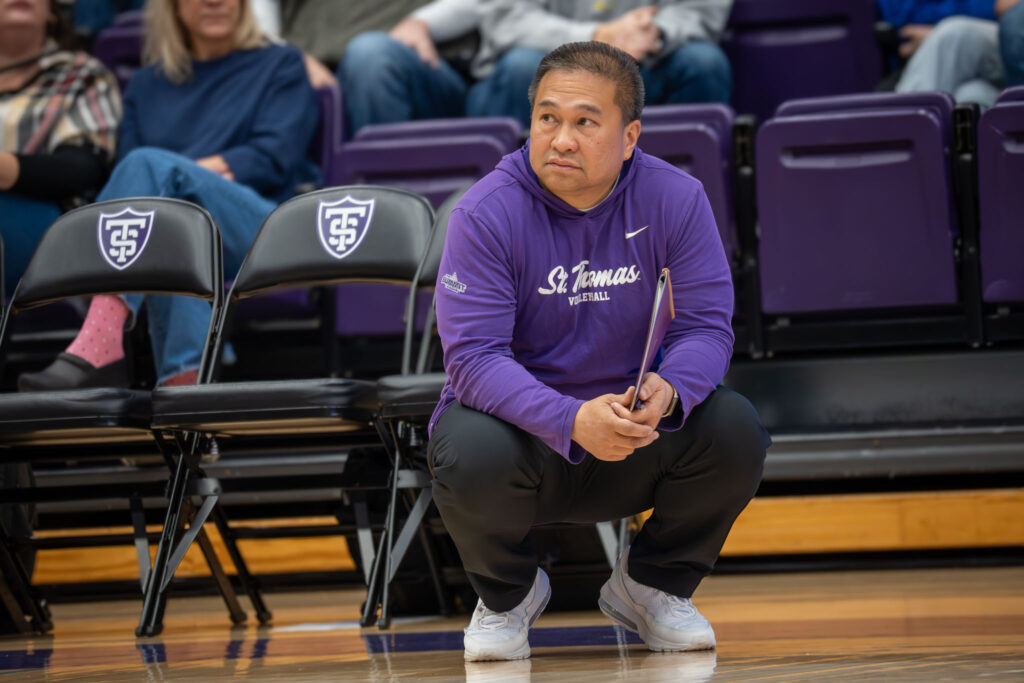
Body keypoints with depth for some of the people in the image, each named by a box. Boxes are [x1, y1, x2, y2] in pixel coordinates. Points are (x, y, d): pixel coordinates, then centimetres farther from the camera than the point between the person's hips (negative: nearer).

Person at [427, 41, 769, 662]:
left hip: (638, 443, 2)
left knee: (735, 429, -24)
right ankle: (509, 594, 2)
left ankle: (653, 585, 7)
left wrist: (668, 391, -35)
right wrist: (573, 420, -40)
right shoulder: (487, 212, -16)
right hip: (522, 424, -2)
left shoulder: (676, 199, -8)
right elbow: (474, 354, -23)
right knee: (475, 454, -35)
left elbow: (707, 325, -11)